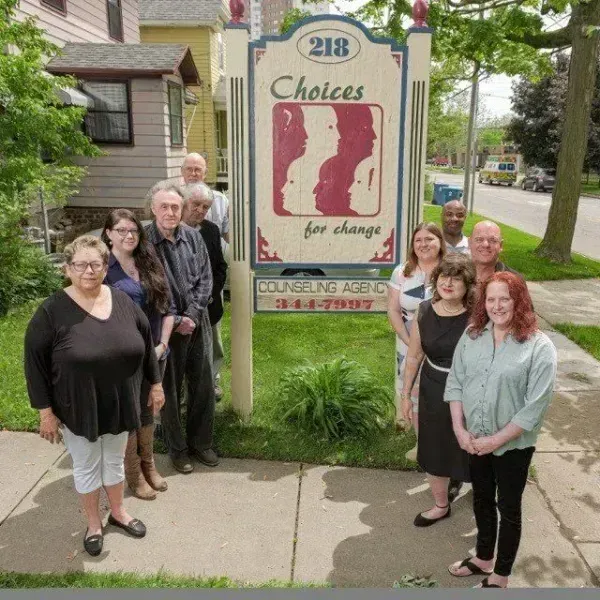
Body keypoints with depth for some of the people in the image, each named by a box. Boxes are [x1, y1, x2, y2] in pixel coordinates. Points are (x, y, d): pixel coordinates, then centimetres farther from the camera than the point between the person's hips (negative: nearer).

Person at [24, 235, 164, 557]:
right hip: (77, 408, -3)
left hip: (119, 404, 3)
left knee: (115, 460, 21)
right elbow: (34, 362, -12)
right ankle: (93, 523, 36)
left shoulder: (123, 301, -5)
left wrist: (155, 383, 9)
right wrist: (45, 411, -11)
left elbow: (146, 341, 5)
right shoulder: (52, 311, -16)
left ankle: (118, 512, 43)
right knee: (87, 467, 15)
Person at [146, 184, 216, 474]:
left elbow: (205, 279, 2)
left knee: (204, 385, 13)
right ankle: (177, 448, 28)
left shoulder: (193, 237, -1)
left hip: (197, 323, 4)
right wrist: (174, 321, -12)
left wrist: (192, 315, -9)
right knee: (169, 390, 10)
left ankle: (201, 442, 32)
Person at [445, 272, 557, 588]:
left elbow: (535, 406, -19)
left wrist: (496, 440, -17)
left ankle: (500, 576, 33)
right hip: (474, 440, 4)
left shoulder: (539, 347, -17)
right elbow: (455, 382, 0)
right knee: (481, 500, 22)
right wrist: (460, 429, -9)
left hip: (513, 444, -4)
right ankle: (483, 557, 45)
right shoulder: (472, 335, -3)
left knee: (508, 507, 13)